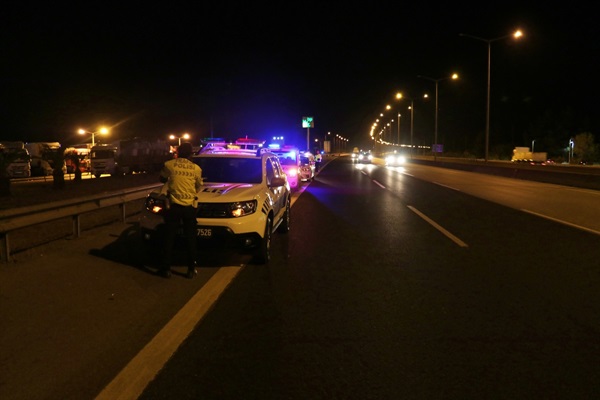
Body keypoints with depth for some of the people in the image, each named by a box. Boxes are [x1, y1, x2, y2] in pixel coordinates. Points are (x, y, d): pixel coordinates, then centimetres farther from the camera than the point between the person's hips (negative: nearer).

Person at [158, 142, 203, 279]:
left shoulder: (169, 164, -2)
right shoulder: (196, 168, 1)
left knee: (169, 238, 7)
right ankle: (192, 269, 11)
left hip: (174, 206, -1)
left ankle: (166, 269, 10)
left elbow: (162, 179, 16)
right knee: (190, 239, 8)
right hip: (190, 207, 1)